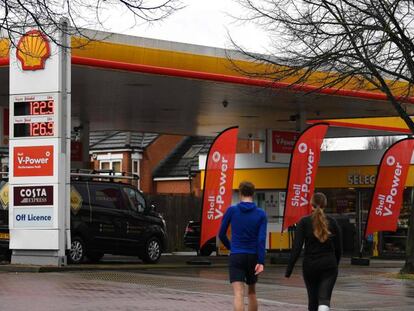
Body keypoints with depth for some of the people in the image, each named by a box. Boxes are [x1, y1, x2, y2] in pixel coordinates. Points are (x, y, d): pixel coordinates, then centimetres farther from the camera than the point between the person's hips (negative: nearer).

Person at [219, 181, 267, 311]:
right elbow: (261, 239, -10)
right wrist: (261, 262, -12)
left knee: (238, 293, -10)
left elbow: (221, 234, 4)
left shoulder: (231, 211, -2)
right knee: (252, 292, 20)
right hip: (253, 257, 2)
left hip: (236, 257, -2)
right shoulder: (261, 214, -1)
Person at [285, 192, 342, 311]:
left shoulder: (304, 222, -5)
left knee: (313, 299, 16)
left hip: (310, 266, 0)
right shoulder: (332, 222, 2)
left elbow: (296, 247, -10)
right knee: (324, 299, -8)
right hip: (329, 265, 0)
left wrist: (289, 270, -6)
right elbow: (338, 248, 7)